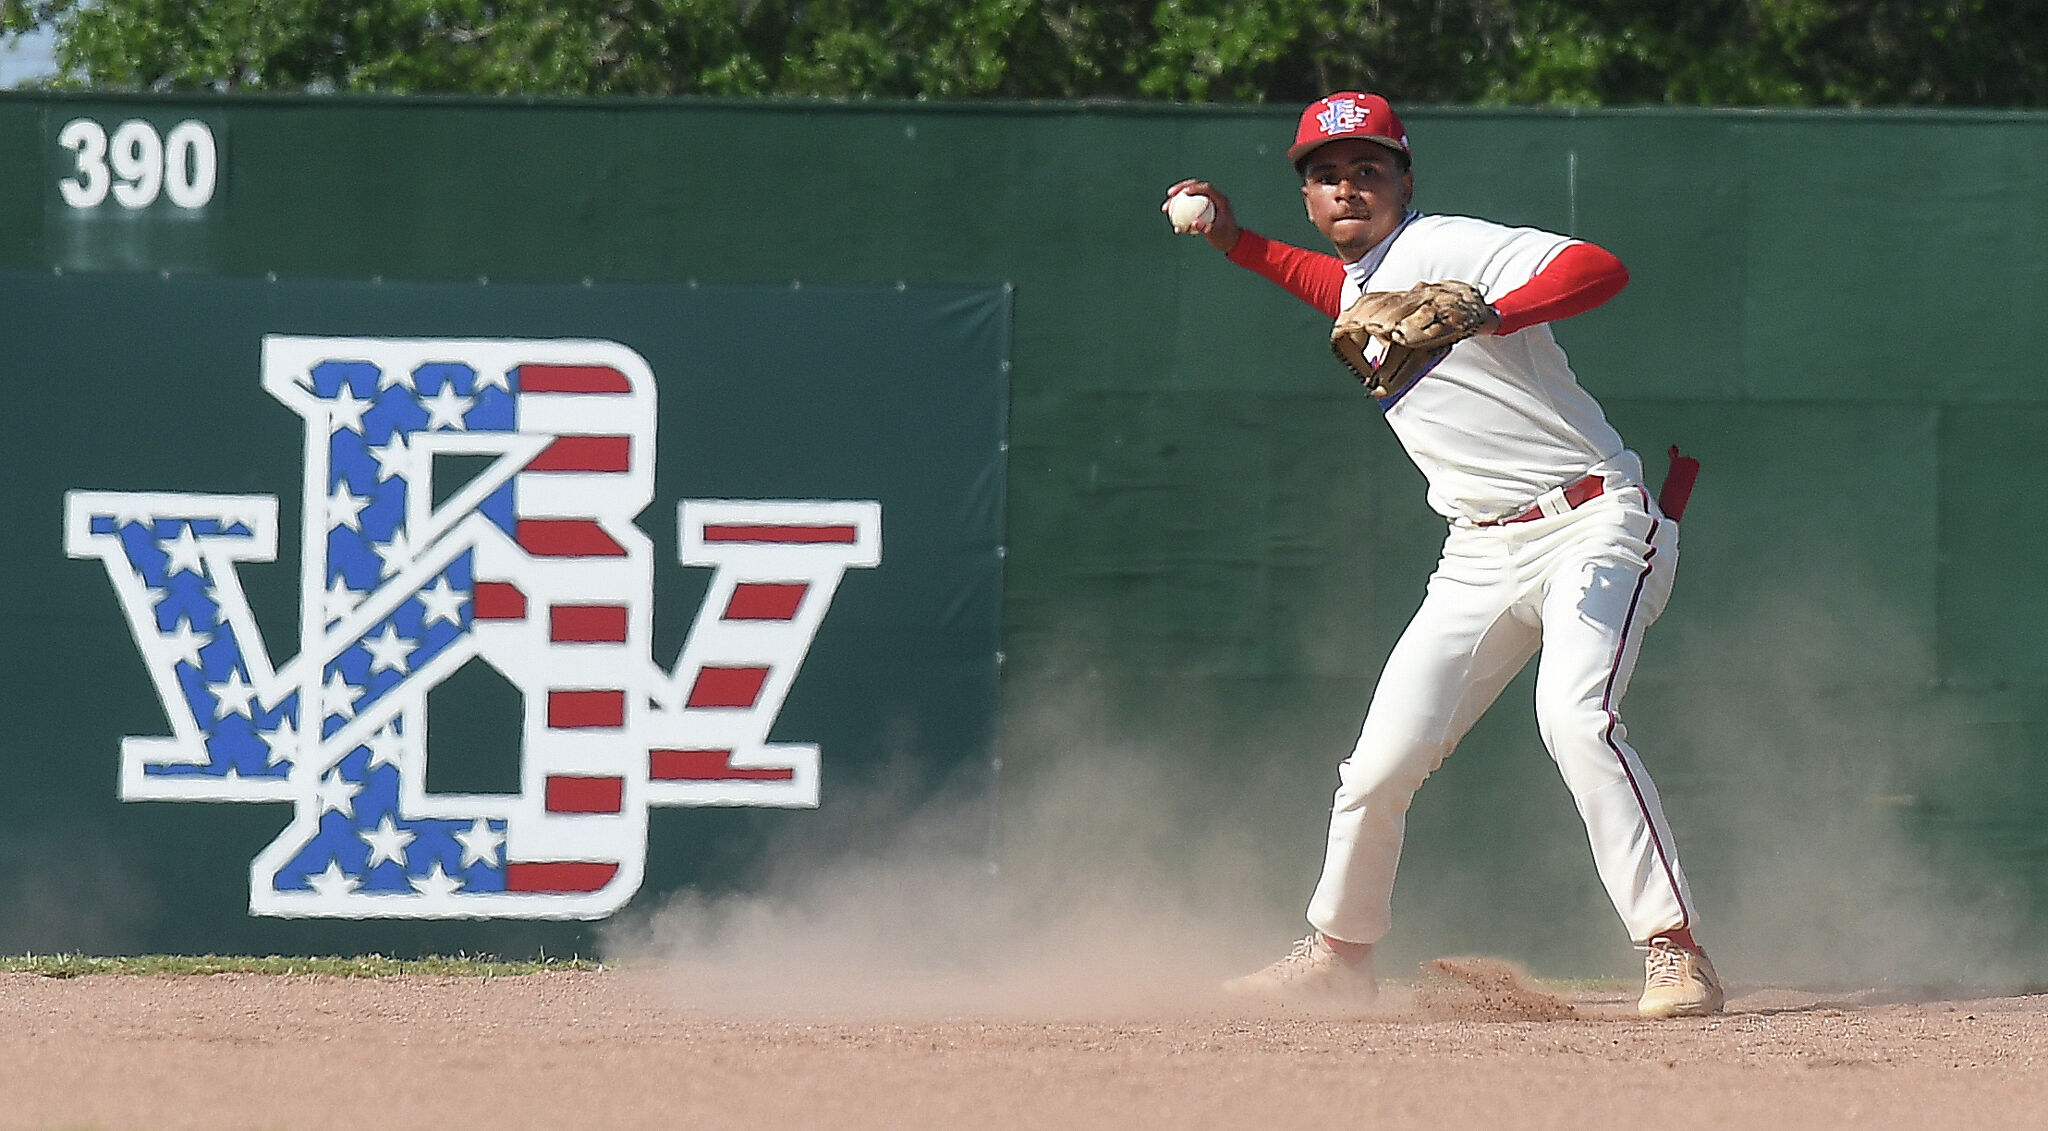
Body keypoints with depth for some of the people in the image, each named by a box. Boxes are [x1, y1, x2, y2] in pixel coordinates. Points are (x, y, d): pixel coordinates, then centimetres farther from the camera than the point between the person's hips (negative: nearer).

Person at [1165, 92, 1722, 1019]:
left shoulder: (1448, 250, -12)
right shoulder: (1358, 283, 15)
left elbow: (1600, 270, -27)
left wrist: (1483, 318, -41)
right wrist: (1234, 240, 29)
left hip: (1591, 526, -8)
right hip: (1482, 556, 8)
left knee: (1574, 716, -30)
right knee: (1384, 757, 4)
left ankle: (1674, 952, -28)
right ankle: (1338, 951, 26)